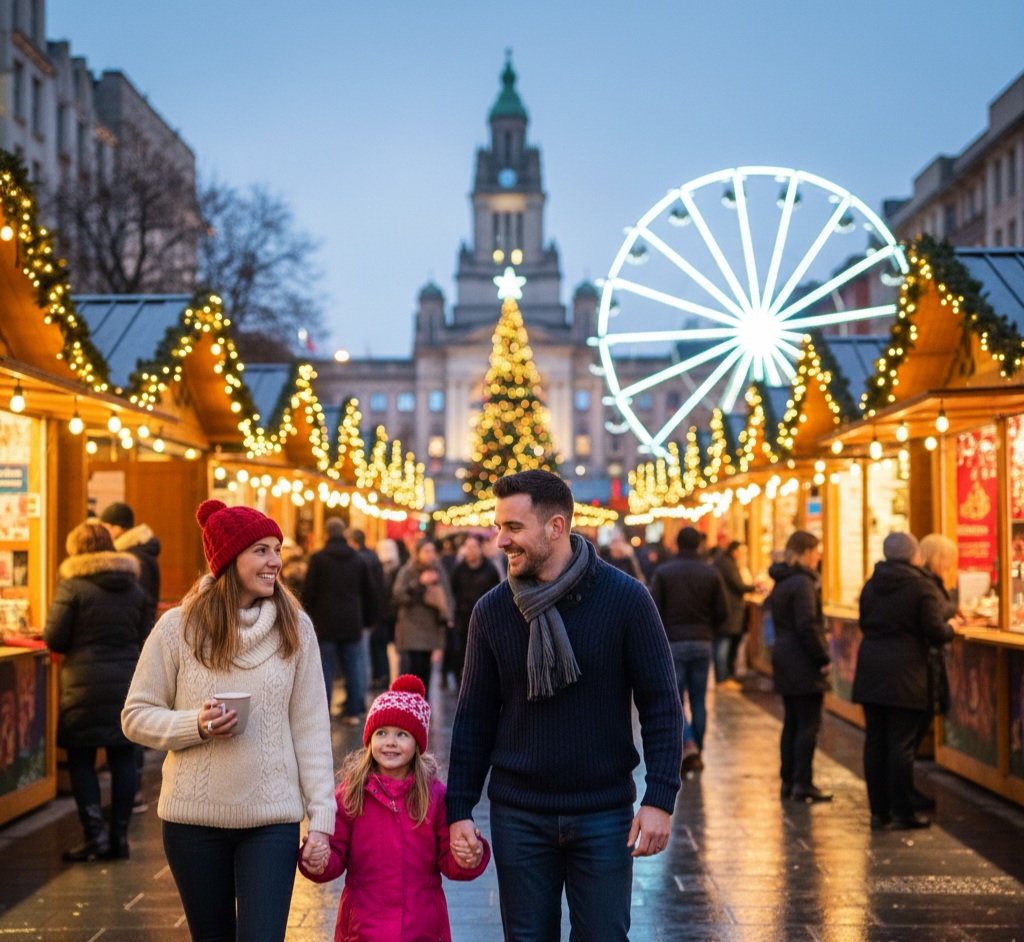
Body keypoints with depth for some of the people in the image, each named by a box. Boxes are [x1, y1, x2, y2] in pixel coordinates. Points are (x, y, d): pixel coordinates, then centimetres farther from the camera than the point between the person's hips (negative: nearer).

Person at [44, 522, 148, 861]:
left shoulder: (72, 586, -8)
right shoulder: (134, 588, 9)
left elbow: (54, 639, -7)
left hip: (85, 683, -4)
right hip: (128, 682, 4)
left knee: (81, 759, 5)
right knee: (123, 758, 8)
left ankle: (95, 833, -2)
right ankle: (119, 836, 10)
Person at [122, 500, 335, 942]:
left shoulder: (294, 627, -1)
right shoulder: (177, 628, -4)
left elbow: (311, 728, 0)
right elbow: (136, 716, 2)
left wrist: (321, 818, -3)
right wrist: (195, 724, -17)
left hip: (272, 820, 0)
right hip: (194, 820, 1)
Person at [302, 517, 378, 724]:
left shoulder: (318, 558, -5)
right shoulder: (358, 560, 8)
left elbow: (308, 592, -6)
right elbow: (370, 593, 12)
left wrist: (308, 616, 5)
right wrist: (367, 619, 19)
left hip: (325, 624, -3)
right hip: (352, 625, 3)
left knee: (325, 670, 0)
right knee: (353, 669, 8)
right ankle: (353, 712, 8)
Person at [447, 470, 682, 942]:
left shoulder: (625, 598, -8)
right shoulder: (491, 611, 0)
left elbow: (661, 704, -5)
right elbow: (474, 717, 5)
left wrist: (660, 799, -12)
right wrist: (459, 808, 0)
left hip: (603, 812, -2)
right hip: (518, 816, 2)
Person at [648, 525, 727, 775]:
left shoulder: (662, 572, -4)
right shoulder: (711, 573, 1)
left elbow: (653, 611, -8)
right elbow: (721, 612, 2)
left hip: (672, 642, -2)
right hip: (702, 643, 2)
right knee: (698, 700, 9)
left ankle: (689, 745, -17)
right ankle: (696, 755, 11)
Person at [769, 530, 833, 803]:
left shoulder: (781, 582, 14)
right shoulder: (802, 583, -15)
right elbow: (807, 627, -21)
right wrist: (823, 659, -15)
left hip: (784, 659, 9)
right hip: (803, 662, -9)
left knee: (792, 723, 13)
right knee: (808, 724, -4)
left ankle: (788, 781, 16)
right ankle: (803, 784, -3)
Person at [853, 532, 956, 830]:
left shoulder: (871, 585, 9)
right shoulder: (922, 587, -9)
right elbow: (935, 629, -13)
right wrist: (950, 630, 7)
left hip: (870, 668, 6)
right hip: (905, 672, -6)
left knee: (875, 741, 9)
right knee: (902, 744, -2)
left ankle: (878, 811, 13)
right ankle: (902, 813, 2)